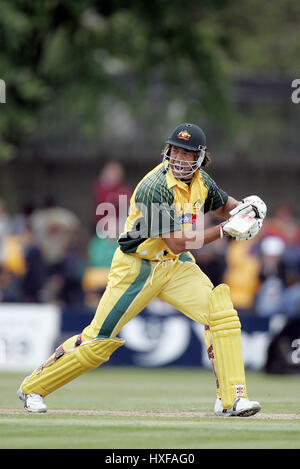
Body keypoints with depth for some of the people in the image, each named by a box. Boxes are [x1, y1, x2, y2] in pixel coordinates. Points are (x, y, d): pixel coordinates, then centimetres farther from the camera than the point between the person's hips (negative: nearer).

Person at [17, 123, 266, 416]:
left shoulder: (200, 181, -2)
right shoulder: (156, 187, -26)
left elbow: (224, 206, 18)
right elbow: (177, 243, -28)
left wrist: (248, 206, -5)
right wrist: (224, 230, -27)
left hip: (176, 266, 6)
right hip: (137, 267, -6)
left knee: (222, 314, -14)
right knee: (100, 340, -2)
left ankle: (231, 399, -10)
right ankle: (33, 387, 15)